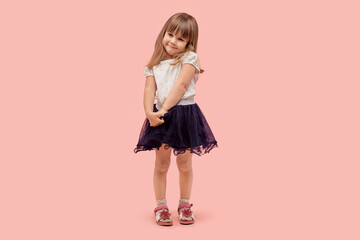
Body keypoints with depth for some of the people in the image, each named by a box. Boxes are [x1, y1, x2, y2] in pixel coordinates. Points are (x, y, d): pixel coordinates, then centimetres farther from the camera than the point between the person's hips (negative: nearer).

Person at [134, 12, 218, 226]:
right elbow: (149, 90, 1)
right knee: (161, 164, 7)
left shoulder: (189, 58, -3)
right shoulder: (154, 64, 9)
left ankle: (185, 205, 26)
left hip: (184, 114, -2)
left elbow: (180, 85, -12)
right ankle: (161, 206, 20)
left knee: (185, 164, 9)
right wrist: (150, 113, -16)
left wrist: (164, 109, -15)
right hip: (160, 116, 3)